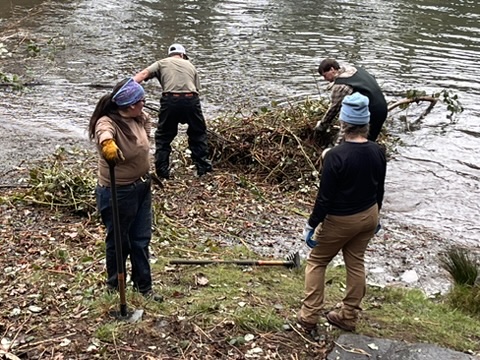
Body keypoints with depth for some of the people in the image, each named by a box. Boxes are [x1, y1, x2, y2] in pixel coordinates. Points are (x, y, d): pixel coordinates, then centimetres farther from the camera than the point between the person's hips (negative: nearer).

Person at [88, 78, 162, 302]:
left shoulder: (138, 118, -3)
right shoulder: (108, 122, -26)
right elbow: (104, 131, -51)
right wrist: (107, 142, -76)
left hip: (142, 187, 8)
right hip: (118, 193, -7)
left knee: (141, 240, 17)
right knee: (118, 242, 12)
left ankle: (143, 286, 34)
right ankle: (115, 287, 34)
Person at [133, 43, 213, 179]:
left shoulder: (162, 63, 18)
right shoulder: (190, 65, 25)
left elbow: (144, 74, 1)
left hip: (170, 100, -1)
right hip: (191, 100, 1)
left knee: (163, 137, 15)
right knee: (198, 134, 21)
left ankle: (162, 172, 15)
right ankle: (203, 167, 22)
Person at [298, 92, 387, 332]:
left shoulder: (336, 156, -26)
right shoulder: (377, 152, -7)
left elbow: (325, 197, -21)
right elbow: (379, 189, 6)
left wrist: (311, 225, -10)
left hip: (341, 220, -6)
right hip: (369, 216, 6)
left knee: (316, 261, 13)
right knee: (356, 263, 19)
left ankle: (309, 316, 16)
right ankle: (349, 317, 30)